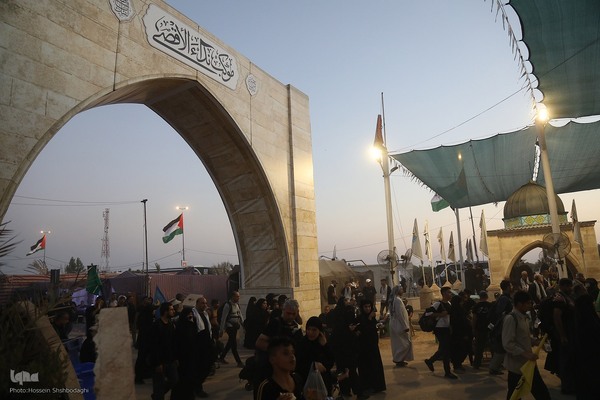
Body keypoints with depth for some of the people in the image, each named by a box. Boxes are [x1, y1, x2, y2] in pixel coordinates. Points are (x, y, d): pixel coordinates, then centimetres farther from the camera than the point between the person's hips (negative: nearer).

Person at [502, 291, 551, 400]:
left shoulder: (525, 318, 10)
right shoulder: (510, 318, -19)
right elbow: (508, 344, -23)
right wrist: (525, 353, -28)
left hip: (529, 362, 8)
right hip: (517, 364, -8)